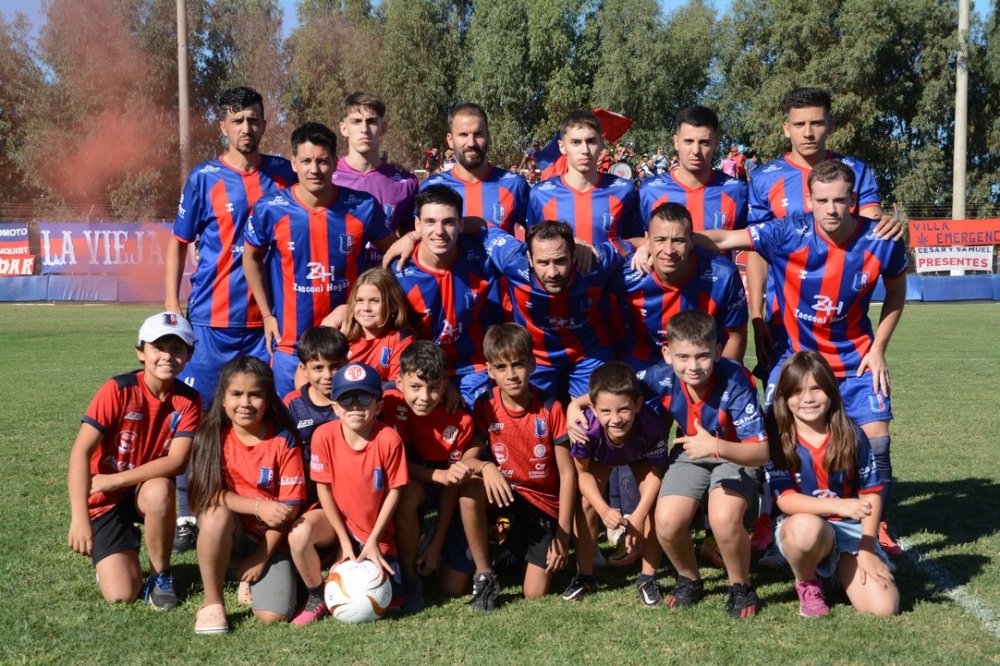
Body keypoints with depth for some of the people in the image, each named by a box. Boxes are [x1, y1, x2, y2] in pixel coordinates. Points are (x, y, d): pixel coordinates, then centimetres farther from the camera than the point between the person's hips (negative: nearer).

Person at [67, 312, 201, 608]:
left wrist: (113, 480, -28)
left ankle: (160, 577, -12)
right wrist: (80, 518, -33)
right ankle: (117, 552, 20)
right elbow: (80, 452, -24)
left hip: (148, 490, 2)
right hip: (104, 499, -2)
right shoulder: (119, 389, -19)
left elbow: (177, 461, -21)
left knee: (159, 491, -36)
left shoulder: (188, 400, -11)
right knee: (120, 594, -16)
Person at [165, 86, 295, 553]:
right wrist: (171, 305, -3)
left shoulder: (282, 174, 8)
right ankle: (186, 514, 10)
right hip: (213, 320, -2)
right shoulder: (205, 178, 1)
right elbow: (178, 242, 5)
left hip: (268, 318, 2)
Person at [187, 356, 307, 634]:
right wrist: (259, 506, -25)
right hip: (230, 535, 1)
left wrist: (261, 558, -10)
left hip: (270, 539, -1)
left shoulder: (283, 441, -10)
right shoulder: (212, 436, -6)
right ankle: (213, 603, -15)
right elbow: (211, 493, -11)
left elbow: (290, 506, -9)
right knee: (217, 514, -35)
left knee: (273, 616, -19)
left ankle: (253, 577, 17)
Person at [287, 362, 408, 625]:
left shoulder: (389, 439, -20)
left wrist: (373, 540, -11)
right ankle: (317, 598, -5)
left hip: (376, 530, 0)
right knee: (299, 534, -33)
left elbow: (394, 490, -10)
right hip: (336, 518, 0)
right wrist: (344, 541, -11)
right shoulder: (325, 435, -16)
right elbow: (324, 488, -9)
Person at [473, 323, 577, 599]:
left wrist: (563, 535, -12)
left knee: (535, 594, -12)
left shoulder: (551, 410, -12)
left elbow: (567, 473, -10)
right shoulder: (484, 407, -8)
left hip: (542, 507, -2)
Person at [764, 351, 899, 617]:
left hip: (852, 529, 2)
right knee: (807, 527, -41)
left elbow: (871, 494, 1)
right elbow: (785, 500, -16)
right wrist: (839, 506, -31)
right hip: (802, 527, -2)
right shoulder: (777, 439, -10)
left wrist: (867, 550, -9)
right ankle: (807, 583, -6)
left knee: (884, 608, -17)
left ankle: (841, 570, 17)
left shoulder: (851, 435, -3)